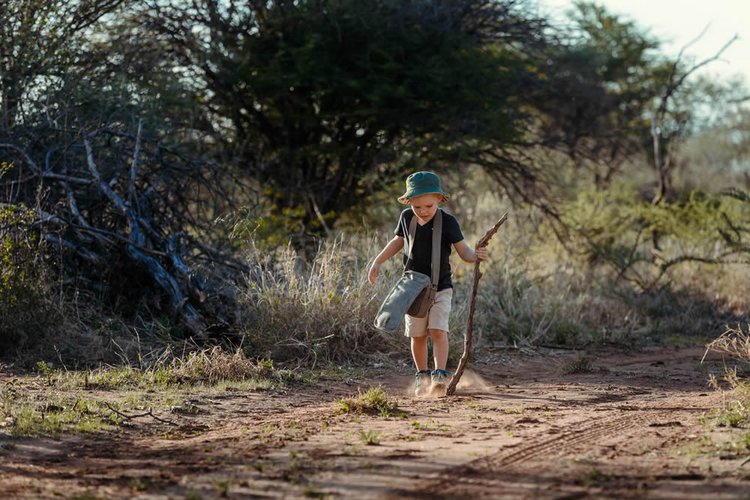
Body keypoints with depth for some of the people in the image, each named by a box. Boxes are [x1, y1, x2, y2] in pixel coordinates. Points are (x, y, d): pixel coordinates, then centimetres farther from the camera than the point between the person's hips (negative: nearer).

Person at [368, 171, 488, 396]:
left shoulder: (447, 222, -14)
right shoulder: (406, 217, -4)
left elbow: (463, 251, -13)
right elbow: (398, 240, 15)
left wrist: (476, 255, -34)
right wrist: (377, 262, 12)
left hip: (440, 286, -3)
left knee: (438, 330, -17)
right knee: (418, 335, 7)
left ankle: (440, 374, -17)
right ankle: (422, 376, 22)